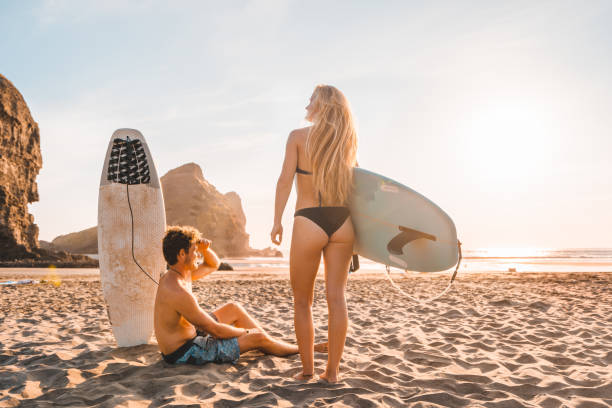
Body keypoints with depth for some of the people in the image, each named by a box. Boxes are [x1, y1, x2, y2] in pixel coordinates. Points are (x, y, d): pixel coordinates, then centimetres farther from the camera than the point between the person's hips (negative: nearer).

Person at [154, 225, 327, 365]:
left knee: (234, 308, 18)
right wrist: (246, 332, -7)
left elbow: (214, 265, 18)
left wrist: (205, 249, -3)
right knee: (258, 338, -6)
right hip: (185, 353, -10)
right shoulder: (179, 292, -30)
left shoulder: (176, 274, 1)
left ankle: (272, 342, 30)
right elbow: (216, 330, -24)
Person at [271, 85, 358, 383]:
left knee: (302, 301, 10)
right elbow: (355, 184, 13)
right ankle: (332, 371, 12)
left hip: (309, 223, -4)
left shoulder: (298, 136, 1)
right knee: (336, 297, 6)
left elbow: (285, 180, -5)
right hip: (342, 222, 4)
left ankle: (307, 368, 17)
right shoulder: (346, 142, 13)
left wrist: (277, 221, -1)